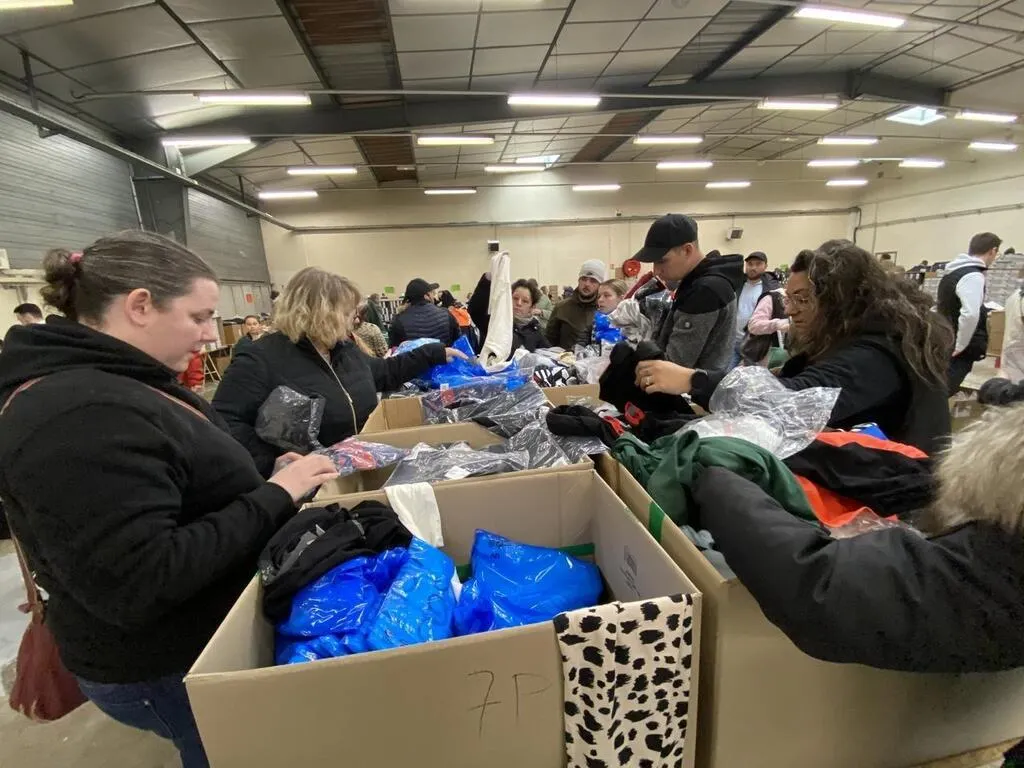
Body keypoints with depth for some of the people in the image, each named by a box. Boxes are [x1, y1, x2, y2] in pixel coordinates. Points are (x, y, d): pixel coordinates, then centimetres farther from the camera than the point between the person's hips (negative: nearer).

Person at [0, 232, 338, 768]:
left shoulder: (113, 383, 3)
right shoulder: (77, 416, -30)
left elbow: (191, 481, 11)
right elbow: (139, 585, -33)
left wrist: (273, 475, -3)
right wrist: (275, 497, -28)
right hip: (165, 670, -9)